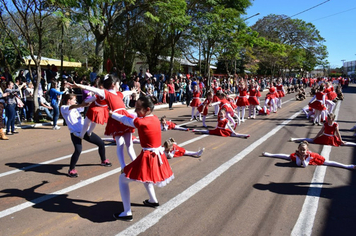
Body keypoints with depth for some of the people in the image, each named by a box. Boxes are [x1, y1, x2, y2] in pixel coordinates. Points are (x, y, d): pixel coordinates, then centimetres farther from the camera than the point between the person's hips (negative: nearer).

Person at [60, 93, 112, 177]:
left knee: (101, 143, 11)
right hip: (75, 132, -7)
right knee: (78, 150, -30)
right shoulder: (63, 108, -3)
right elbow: (71, 107, -23)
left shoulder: (75, 107, 20)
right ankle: (71, 170, -9)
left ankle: (104, 161, 35)